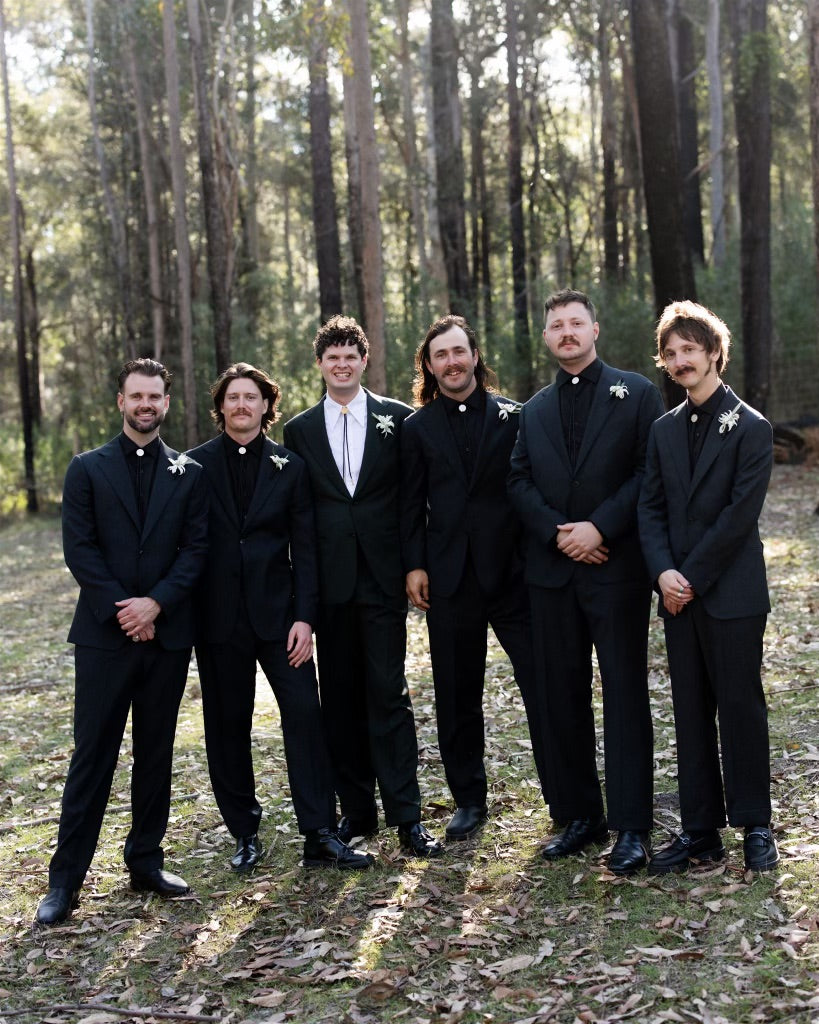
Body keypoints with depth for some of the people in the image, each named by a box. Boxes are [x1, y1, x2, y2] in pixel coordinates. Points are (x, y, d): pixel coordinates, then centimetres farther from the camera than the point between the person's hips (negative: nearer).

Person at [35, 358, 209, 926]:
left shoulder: (189, 474, 8)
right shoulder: (89, 468, 4)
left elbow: (195, 549, 1)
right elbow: (79, 548, -3)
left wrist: (155, 603, -13)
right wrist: (122, 610, -12)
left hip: (166, 632, 2)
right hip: (104, 634, -2)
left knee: (156, 751, 9)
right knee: (92, 754, -1)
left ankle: (146, 860, 21)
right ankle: (66, 877, 6)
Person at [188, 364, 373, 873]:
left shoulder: (290, 467, 5)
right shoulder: (196, 465, 4)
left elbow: (304, 548, 3)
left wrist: (304, 616, -5)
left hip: (278, 611, 0)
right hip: (219, 616, 0)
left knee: (305, 713, -6)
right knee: (228, 726, 6)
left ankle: (320, 835, 1)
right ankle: (246, 834, 20)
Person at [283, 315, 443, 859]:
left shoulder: (397, 418, 4)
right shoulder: (300, 430, 9)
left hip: (383, 576, -2)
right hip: (330, 580, 2)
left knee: (389, 692, -4)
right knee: (341, 697, 7)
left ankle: (407, 814, 1)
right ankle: (357, 809, 18)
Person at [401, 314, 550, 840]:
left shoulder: (513, 416, 3)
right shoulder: (417, 427, 7)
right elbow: (412, 503, 6)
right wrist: (415, 565, -2)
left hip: (511, 571, -1)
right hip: (449, 577, 2)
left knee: (545, 684, -2)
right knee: (457, 696, 10)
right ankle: (469, 799, 24)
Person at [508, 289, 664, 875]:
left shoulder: (637, 394, 2)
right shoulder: (534, 410, 15)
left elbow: (651, 472, -6)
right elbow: (519, 482, 7)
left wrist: (600, 527, -15)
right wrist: (558, 532, -9)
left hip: (618, 568, -4)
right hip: (553, 571, 5)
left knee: (626, 695, -1)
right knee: (563, 697, 8)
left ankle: (632, 827, 5)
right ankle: (579, 816, 19)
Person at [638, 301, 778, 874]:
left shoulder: (750, 428, -6)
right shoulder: (665, 430, 12)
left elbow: (740, 514, -13)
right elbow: (652, 509, 7)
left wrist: (691, 578, -14)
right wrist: (664, 573, -9)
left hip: (732, 594, -5)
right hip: (679, 596, 5)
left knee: (741, 707, 3)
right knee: (691, 713, 9)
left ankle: (755, 826, 17)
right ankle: (701, 831, 18)